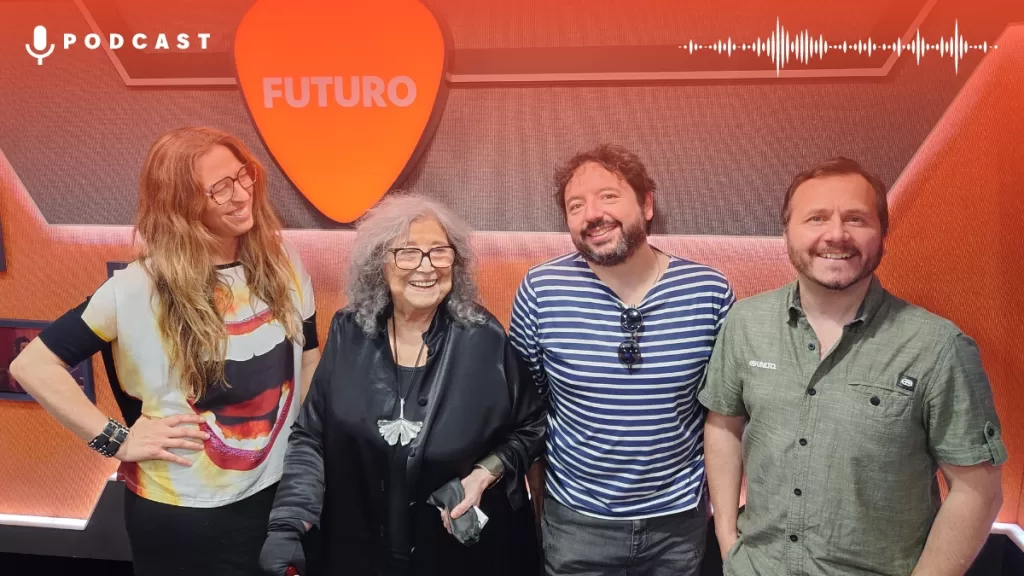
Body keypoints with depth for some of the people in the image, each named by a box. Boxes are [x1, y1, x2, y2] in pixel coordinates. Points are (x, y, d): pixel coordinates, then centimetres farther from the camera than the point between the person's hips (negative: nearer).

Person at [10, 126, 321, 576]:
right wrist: (117, 439, -15)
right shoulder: (139, 290, -17)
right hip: (183, 514, -4)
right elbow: (33, 364, -13)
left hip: (279, 494, 4)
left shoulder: (281, 263, -3)